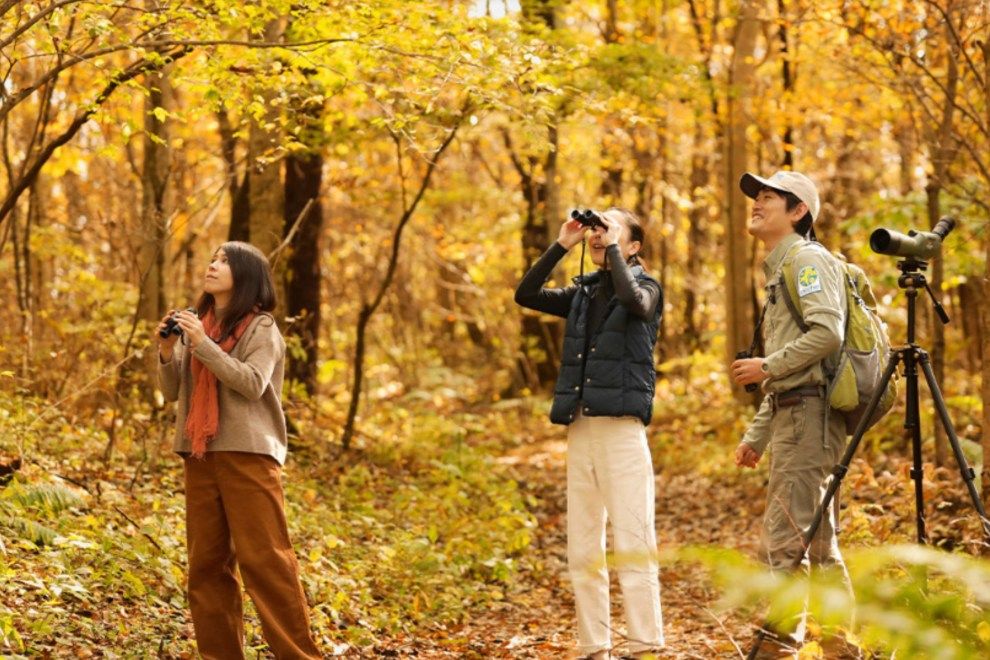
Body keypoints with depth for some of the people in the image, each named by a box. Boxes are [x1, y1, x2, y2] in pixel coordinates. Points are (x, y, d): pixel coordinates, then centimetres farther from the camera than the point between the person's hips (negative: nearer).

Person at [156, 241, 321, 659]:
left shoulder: (261, 328, -1)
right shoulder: (196, 324, 14)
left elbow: (252, 384, -16)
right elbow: (173, 392, 15)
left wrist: (203, 344, -19)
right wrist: (168, 352, -3)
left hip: (248, 454, -6)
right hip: (199, 455, 6)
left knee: (264, 559, -9)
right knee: (207, 563, 6)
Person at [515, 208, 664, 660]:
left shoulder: (646, 288, 3)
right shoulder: (583, 293, 18)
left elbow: (634, 301, -21)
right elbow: (526, 294, 8)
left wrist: (613, 247, -10)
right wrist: (562, 245, 4)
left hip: (622, 427, -6)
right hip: (580, 429, 6)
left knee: (632, 544, -10)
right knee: (582, 551, 5)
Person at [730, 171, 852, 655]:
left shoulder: (807, 258, -5)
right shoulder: (779, 269, 25)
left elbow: (827, 332, -21)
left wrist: (766, 366, -13)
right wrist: (755, 437, 22)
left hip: (809, 411, -11)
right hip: (794, 414, 11)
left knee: (784, 540, -12)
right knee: (817, 542, 10)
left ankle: (778, 645, -12)